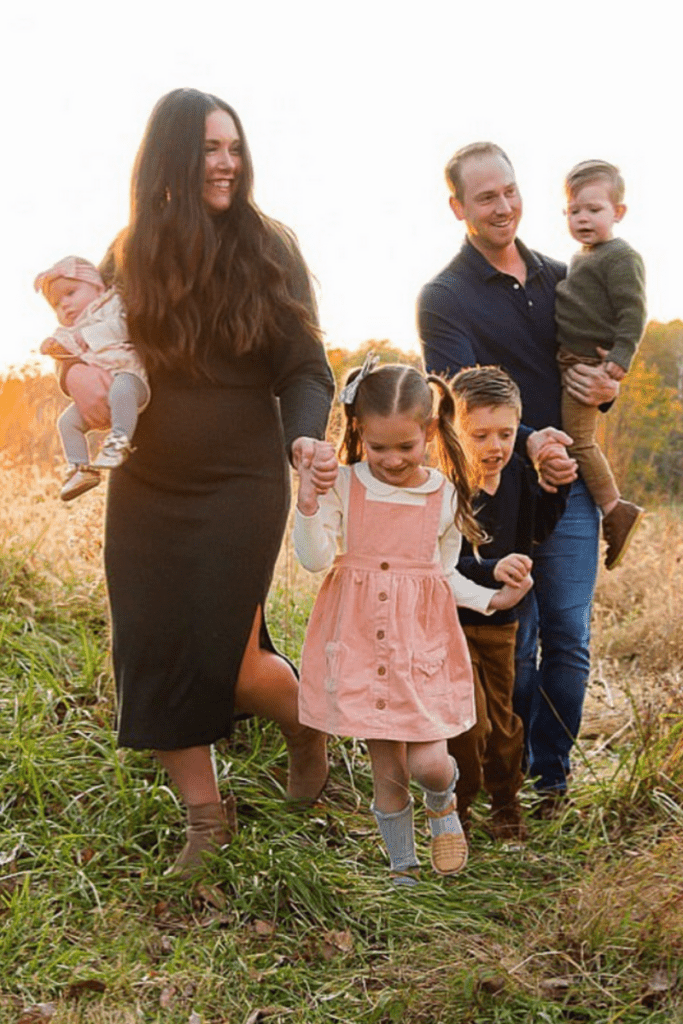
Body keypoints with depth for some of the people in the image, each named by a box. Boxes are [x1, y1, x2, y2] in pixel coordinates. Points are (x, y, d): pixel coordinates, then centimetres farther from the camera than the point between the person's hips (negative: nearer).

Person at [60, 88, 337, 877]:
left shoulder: (267, 251, -3)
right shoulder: (132, 256, 4)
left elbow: (304, 368, -5)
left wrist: (306, 436, -26)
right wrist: (75, 369, -11)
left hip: (241, 486, -3)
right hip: (145, 488, 4)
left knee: (225, 660, -6)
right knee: (153, 660, 3)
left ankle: (305, 727, 29)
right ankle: (206, 820, 21)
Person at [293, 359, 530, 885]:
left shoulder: (445, 496, 0)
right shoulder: (343, 486, -5)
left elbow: (445, 573, 10)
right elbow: (316, 559, -10)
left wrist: (491, 599, -3)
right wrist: (307, 507, -23)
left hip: (422, 643, 1)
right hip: (360, 644, 0)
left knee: (428, 763, -8)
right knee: (388, 773, 6)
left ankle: (444, 803, 30)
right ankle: (403, 870, 28)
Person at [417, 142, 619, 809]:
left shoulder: (561, 278, 13)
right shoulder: (443, 298, -3)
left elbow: (603, 360, 21)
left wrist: (606, 390, -5)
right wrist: (526, 444, -34)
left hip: (570, 485, 4)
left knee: (568, 641, 4)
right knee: (511, 646, 4)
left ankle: (551, 773, 19)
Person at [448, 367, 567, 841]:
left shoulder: (518, 473, -3)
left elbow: (537, 531, 11)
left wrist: (555, 487, -4)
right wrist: (491, 570, -41)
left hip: (500, 622, 5)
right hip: (451, 621, -5)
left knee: (502, 719, 14)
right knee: (468, 722, -6)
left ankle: (506, 804, 36)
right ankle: (455, 806, 21)